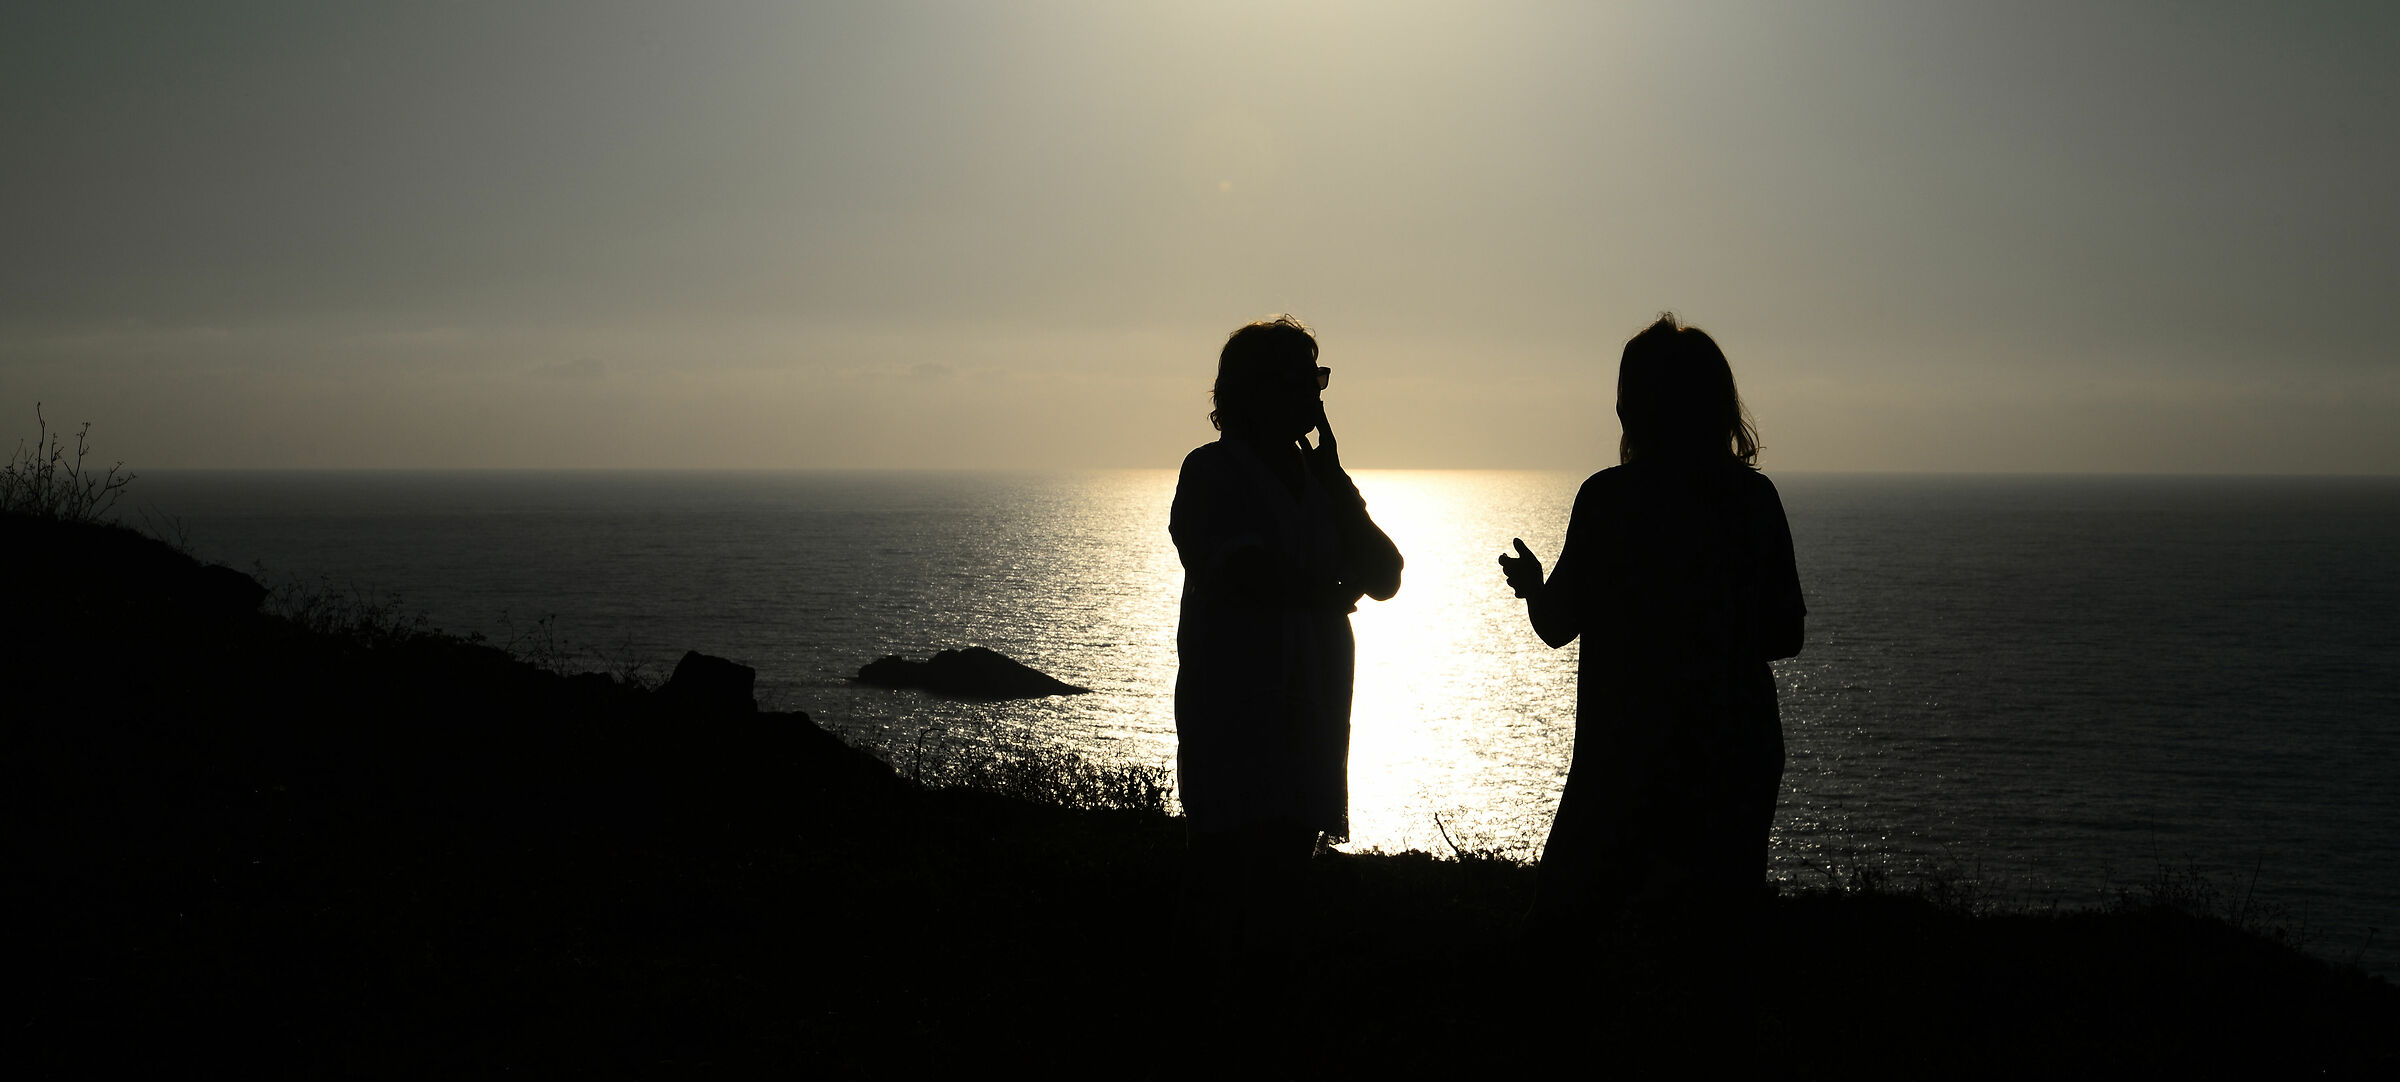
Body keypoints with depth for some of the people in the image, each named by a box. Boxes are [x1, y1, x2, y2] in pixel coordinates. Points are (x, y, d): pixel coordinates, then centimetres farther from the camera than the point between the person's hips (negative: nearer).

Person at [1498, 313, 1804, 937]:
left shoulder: (1608, 497, -10)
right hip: (1737, 750, 3)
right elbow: (1785, 635, 2)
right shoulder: (1754, 498, -1)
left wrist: (1532, 585, 18)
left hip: (1625, 750, -3)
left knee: (1565, 911, 7)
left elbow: (1557, 624, -3)